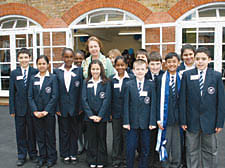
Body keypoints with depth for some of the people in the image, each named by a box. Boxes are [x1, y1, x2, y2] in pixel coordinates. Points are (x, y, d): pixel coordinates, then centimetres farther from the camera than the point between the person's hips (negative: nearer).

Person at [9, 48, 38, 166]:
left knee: (32, 132, 10)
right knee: (20, 132, 10)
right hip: (19, 107, 2)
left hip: (32, 107, -1)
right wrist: (12, 109, -1)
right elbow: (12, 92, 3)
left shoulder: (35, 72, -3)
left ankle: (33, 154, 25)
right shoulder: (14, 73, 3)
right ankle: (22, 156, 23)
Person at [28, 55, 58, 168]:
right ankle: (42, 157, 24)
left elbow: (54, 96, -8)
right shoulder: (33, 78, 7)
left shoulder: (52, 78, -3)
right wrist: (35, 111, -7)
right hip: (36, 113, 3)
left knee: (50, 136, 6)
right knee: (40, 136, 11)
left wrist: (46, 111, -13)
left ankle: (51, 158, 19)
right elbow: (30, 96, 4)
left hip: (49, 113, -3)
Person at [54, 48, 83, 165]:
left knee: (74, 131, 9)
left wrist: (80, 107, -5)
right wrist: (57, 108, -3)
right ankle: (65, 155, 23)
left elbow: (81, 90, -2)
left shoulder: (78, 70, 0)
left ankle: (73, 155, 22)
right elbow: (55, 91, 2)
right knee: (64, 131, 10)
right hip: (62, 107, 1)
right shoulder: (57, 71, 2)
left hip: (74, 107, -1)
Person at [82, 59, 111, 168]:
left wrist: (100, 115, -12)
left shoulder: (106, 83, -2)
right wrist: (90, 115, -10)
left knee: (101, 139, 8)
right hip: (89, 117, 1)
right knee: (91, 139, 9)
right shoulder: (86, 83, 3)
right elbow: (84, 99, -2)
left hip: (102, 117, -1)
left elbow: (107, 100, -7)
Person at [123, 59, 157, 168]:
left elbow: (153, 104, -1)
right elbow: (126, 104, 0)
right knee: (130, 149, 6)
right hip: (132, 122, 0)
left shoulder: (151, 85, 1)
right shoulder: (129, 85, 1)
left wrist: (152, 121, -6)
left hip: (146, 122, 0)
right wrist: (126, 121, -5)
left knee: (145, 149, 10)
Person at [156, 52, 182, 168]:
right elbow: (159, 100, -2)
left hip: (178, 117, 1)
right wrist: (159, 118, -6)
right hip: (165, 118, -1)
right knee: (165, 144, 7)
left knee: (177, 145, 10)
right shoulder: (162, 79, -1)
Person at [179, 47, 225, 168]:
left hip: (209, 121, 0)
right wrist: (183, 120, -5)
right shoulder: (187, 75, -1)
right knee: (192, 151, 12)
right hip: (192, 120, 0)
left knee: (210, 151, 14)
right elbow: (182, 99, -2)